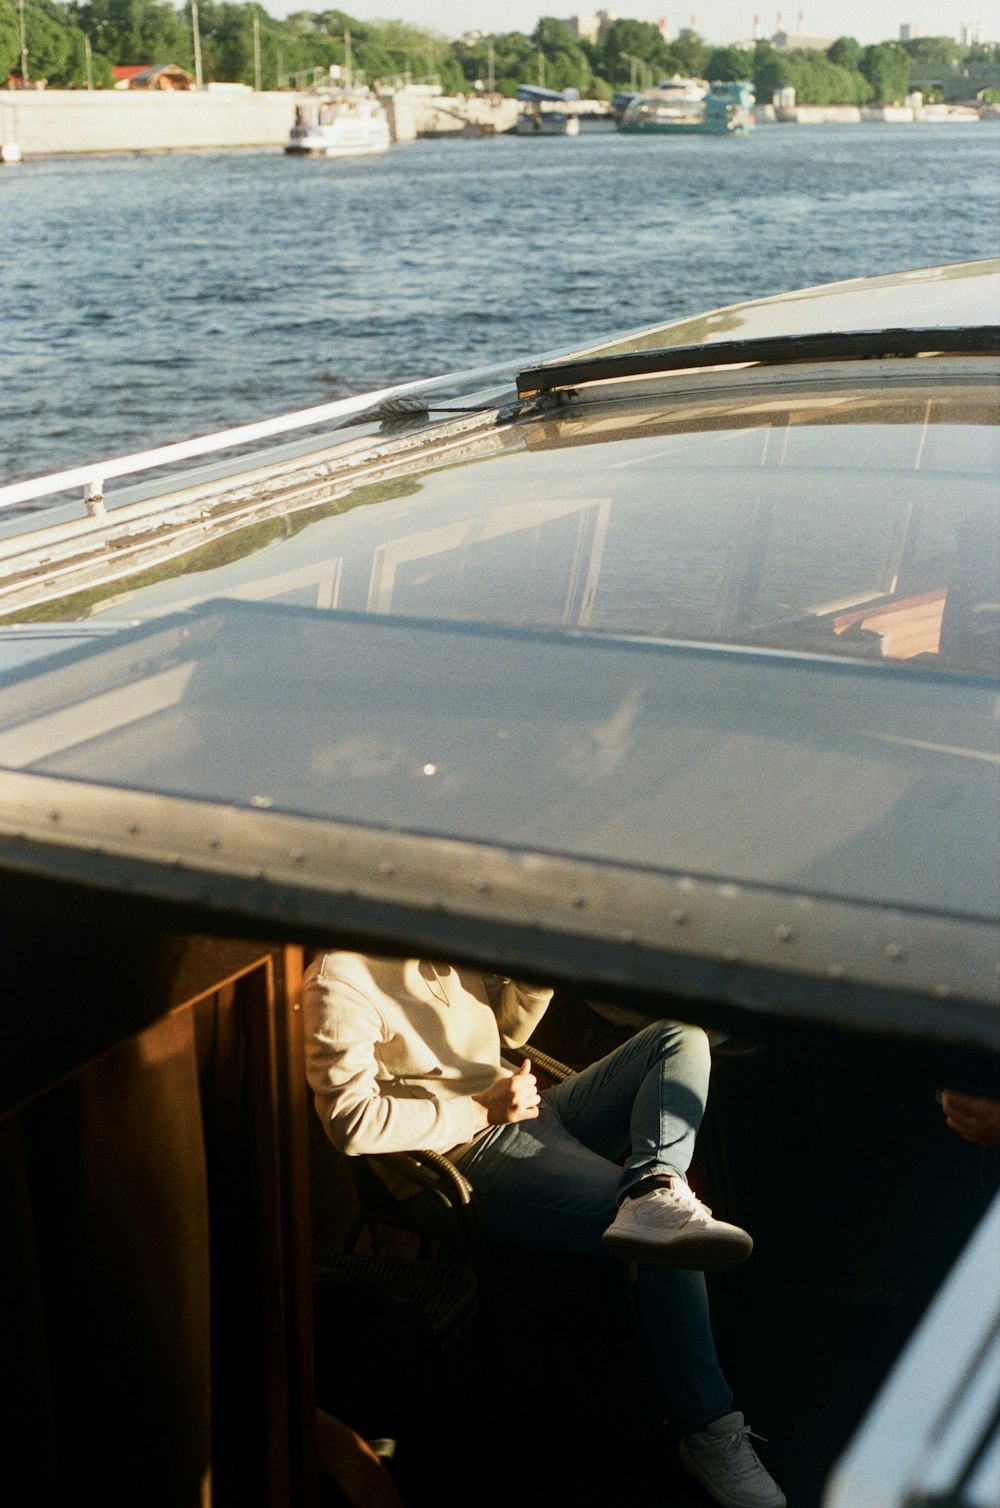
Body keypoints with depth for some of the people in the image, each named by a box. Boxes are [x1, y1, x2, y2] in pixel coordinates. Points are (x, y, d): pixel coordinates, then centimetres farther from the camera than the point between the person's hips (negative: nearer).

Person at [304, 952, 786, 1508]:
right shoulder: (339, 976, -14)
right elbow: (351, 1123, -21)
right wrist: (481, 1109, -15)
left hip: (535, 1109, 9)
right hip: (476, 1154, -9)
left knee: (681, 1036, -8)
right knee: (669, 1248, -22)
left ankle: (654, 1191, -33)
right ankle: (709, 1430, -8)